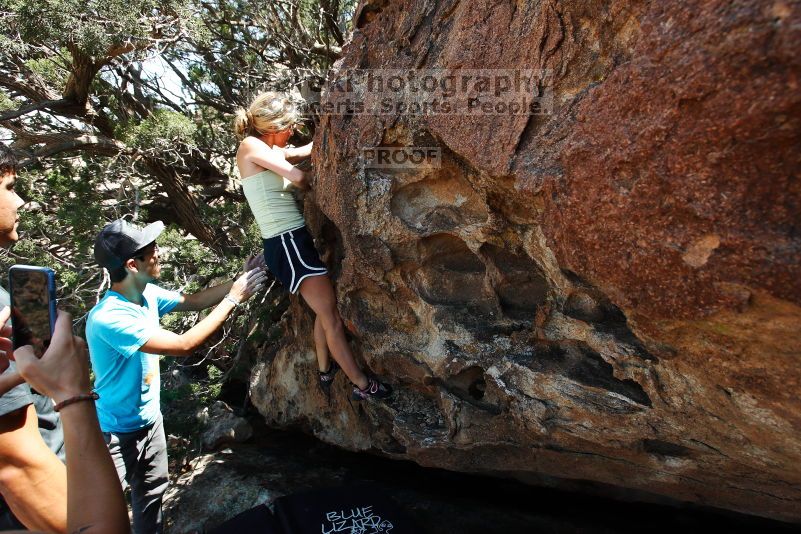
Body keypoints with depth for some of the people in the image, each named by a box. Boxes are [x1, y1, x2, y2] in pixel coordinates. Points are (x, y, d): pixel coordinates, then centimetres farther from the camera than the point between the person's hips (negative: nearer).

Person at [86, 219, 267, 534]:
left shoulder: (148, 294, -8)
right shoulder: (108, 318, -33)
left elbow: (194, 302, 7)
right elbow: (183, 345, -33)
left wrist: (238, 282, -6)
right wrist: (232, 299, -27)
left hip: (150, 419, 8)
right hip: (116, 431, -8)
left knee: (151, 494, 23)